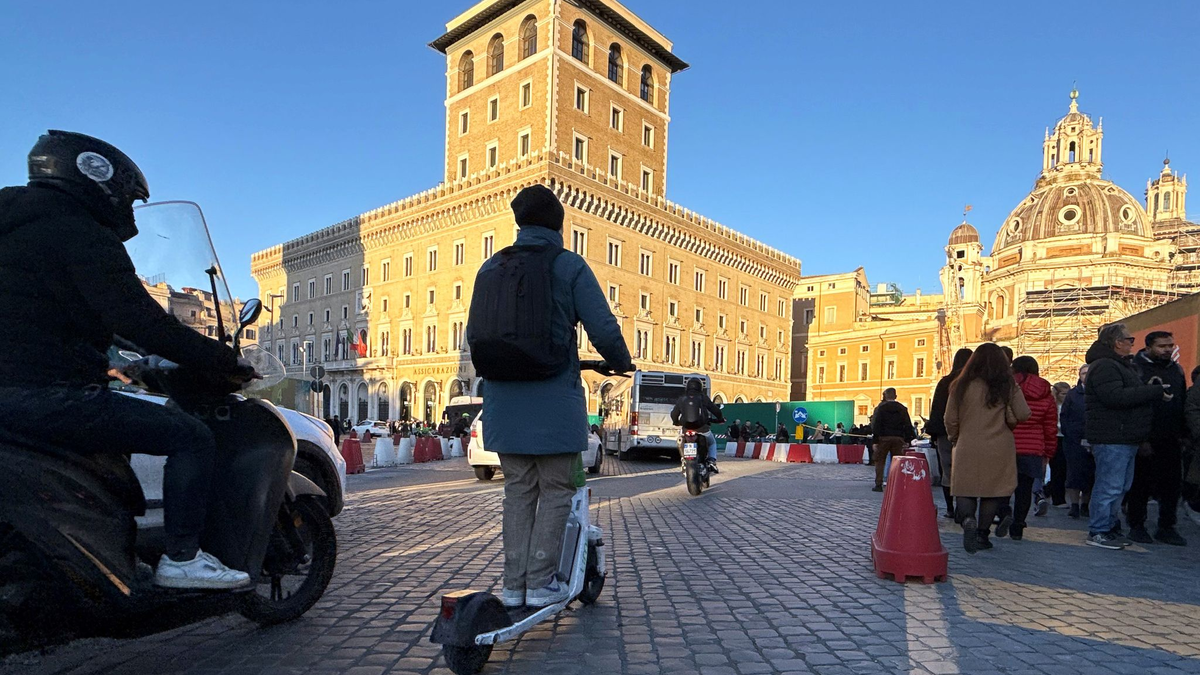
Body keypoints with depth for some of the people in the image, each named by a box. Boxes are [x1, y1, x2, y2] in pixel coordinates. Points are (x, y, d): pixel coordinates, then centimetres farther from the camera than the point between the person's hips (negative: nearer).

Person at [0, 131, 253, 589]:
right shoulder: (85, 237, -10)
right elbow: (142, 323, -20)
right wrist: (227, 362, -13)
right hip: (51, 397, -10)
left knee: (115, 429, 33)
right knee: (192, 437, -9)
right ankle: (182, 559, -8)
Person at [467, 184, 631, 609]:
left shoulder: (491, 268, 8)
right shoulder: (569, 266, -5)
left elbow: (475, 337, 15)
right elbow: (604, 331, -11)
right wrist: (621, 363, 10)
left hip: (504, 400, 5)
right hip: (554, 400, -4)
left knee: (517, 491, 14)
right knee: (555, 492, 9)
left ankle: (514, 584, 18)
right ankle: (541, 583, 10)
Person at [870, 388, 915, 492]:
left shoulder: (880, 407, -2)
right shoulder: (902, 408, 7)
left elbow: (875, 424, -6)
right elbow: (908, 425, 7)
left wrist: (875, 440, -5)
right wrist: (907, 440, 9)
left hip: (884, 438, -3)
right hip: (898, 438, 3)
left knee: (880, 461, 3)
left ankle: (878, 484, 0)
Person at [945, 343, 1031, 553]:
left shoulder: (961, 386, 1)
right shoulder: (1008, 386, 0)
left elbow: (951, 420, 3)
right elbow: (1022, 415, -6)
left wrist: (955, 440, 20)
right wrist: (1006, 422, 15)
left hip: (967, 448, 0)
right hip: (999, 449, 0)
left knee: (965, 489, 7)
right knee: (993, 490, 11)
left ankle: (967, 519, -20)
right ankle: (982, 533, 12)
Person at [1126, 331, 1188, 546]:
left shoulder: (1176, 369, 12)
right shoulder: (1136, 367, -8)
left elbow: (1183, 403, 17)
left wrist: (1182, 434, 11)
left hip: (1171, 440, 6)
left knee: (1172, 485, 9)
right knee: (1140, 485, 3)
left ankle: (1166, 528, 21)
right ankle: (1137, 527, 13)